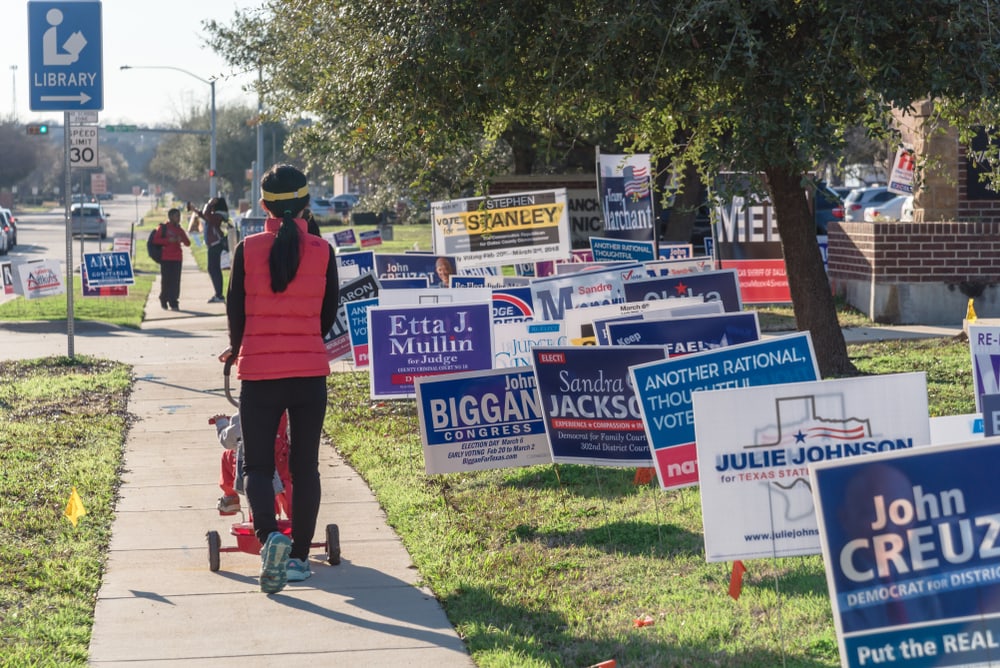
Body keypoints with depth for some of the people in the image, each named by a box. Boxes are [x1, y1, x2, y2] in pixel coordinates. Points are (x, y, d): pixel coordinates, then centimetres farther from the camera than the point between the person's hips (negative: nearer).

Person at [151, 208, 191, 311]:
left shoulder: (180, 230, 15)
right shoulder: (163, 228, 2)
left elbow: (188, 243, 12)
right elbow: (155, 240, -7)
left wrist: (182, 239, -9)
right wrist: (168, 240, -16)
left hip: (177, 259, 4)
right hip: (166, 259, -4)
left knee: (176, 281, -2)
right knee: (166, 280, -2)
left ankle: (173, 303, -1)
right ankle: (164, 301, 11)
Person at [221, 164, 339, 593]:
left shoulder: (247, 249, -6)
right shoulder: (322, 251, -3)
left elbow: (235, 309, 2)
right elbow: (328, 315, 6)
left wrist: (236, 349, 23)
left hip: (258, 370, -1)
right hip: (310, 372, 1)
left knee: (258, 464, 7)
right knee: (305, 464, 12)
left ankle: (269, 537, -18)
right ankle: (299, 555, 15)